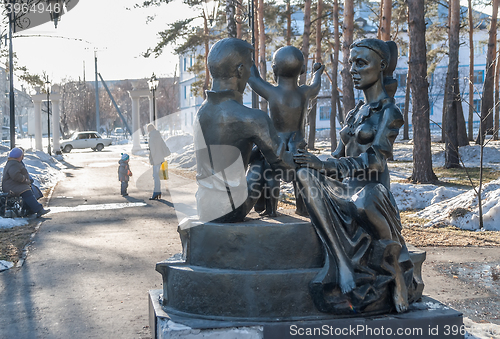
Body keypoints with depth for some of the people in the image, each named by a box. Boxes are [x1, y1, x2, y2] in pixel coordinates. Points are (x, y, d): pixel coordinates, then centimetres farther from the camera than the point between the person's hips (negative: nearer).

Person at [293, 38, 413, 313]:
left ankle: (396, 272, -14)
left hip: (372, 189, -7)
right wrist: (315, 167, -4)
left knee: (365, 201, -43)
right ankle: (345, 271, -28)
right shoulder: (354, 113, 21)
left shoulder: (389, 112, -1)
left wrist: (326, 165, -28)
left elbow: (376, 159, -15)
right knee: (306, 176, -24)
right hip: (345, 188, 7)